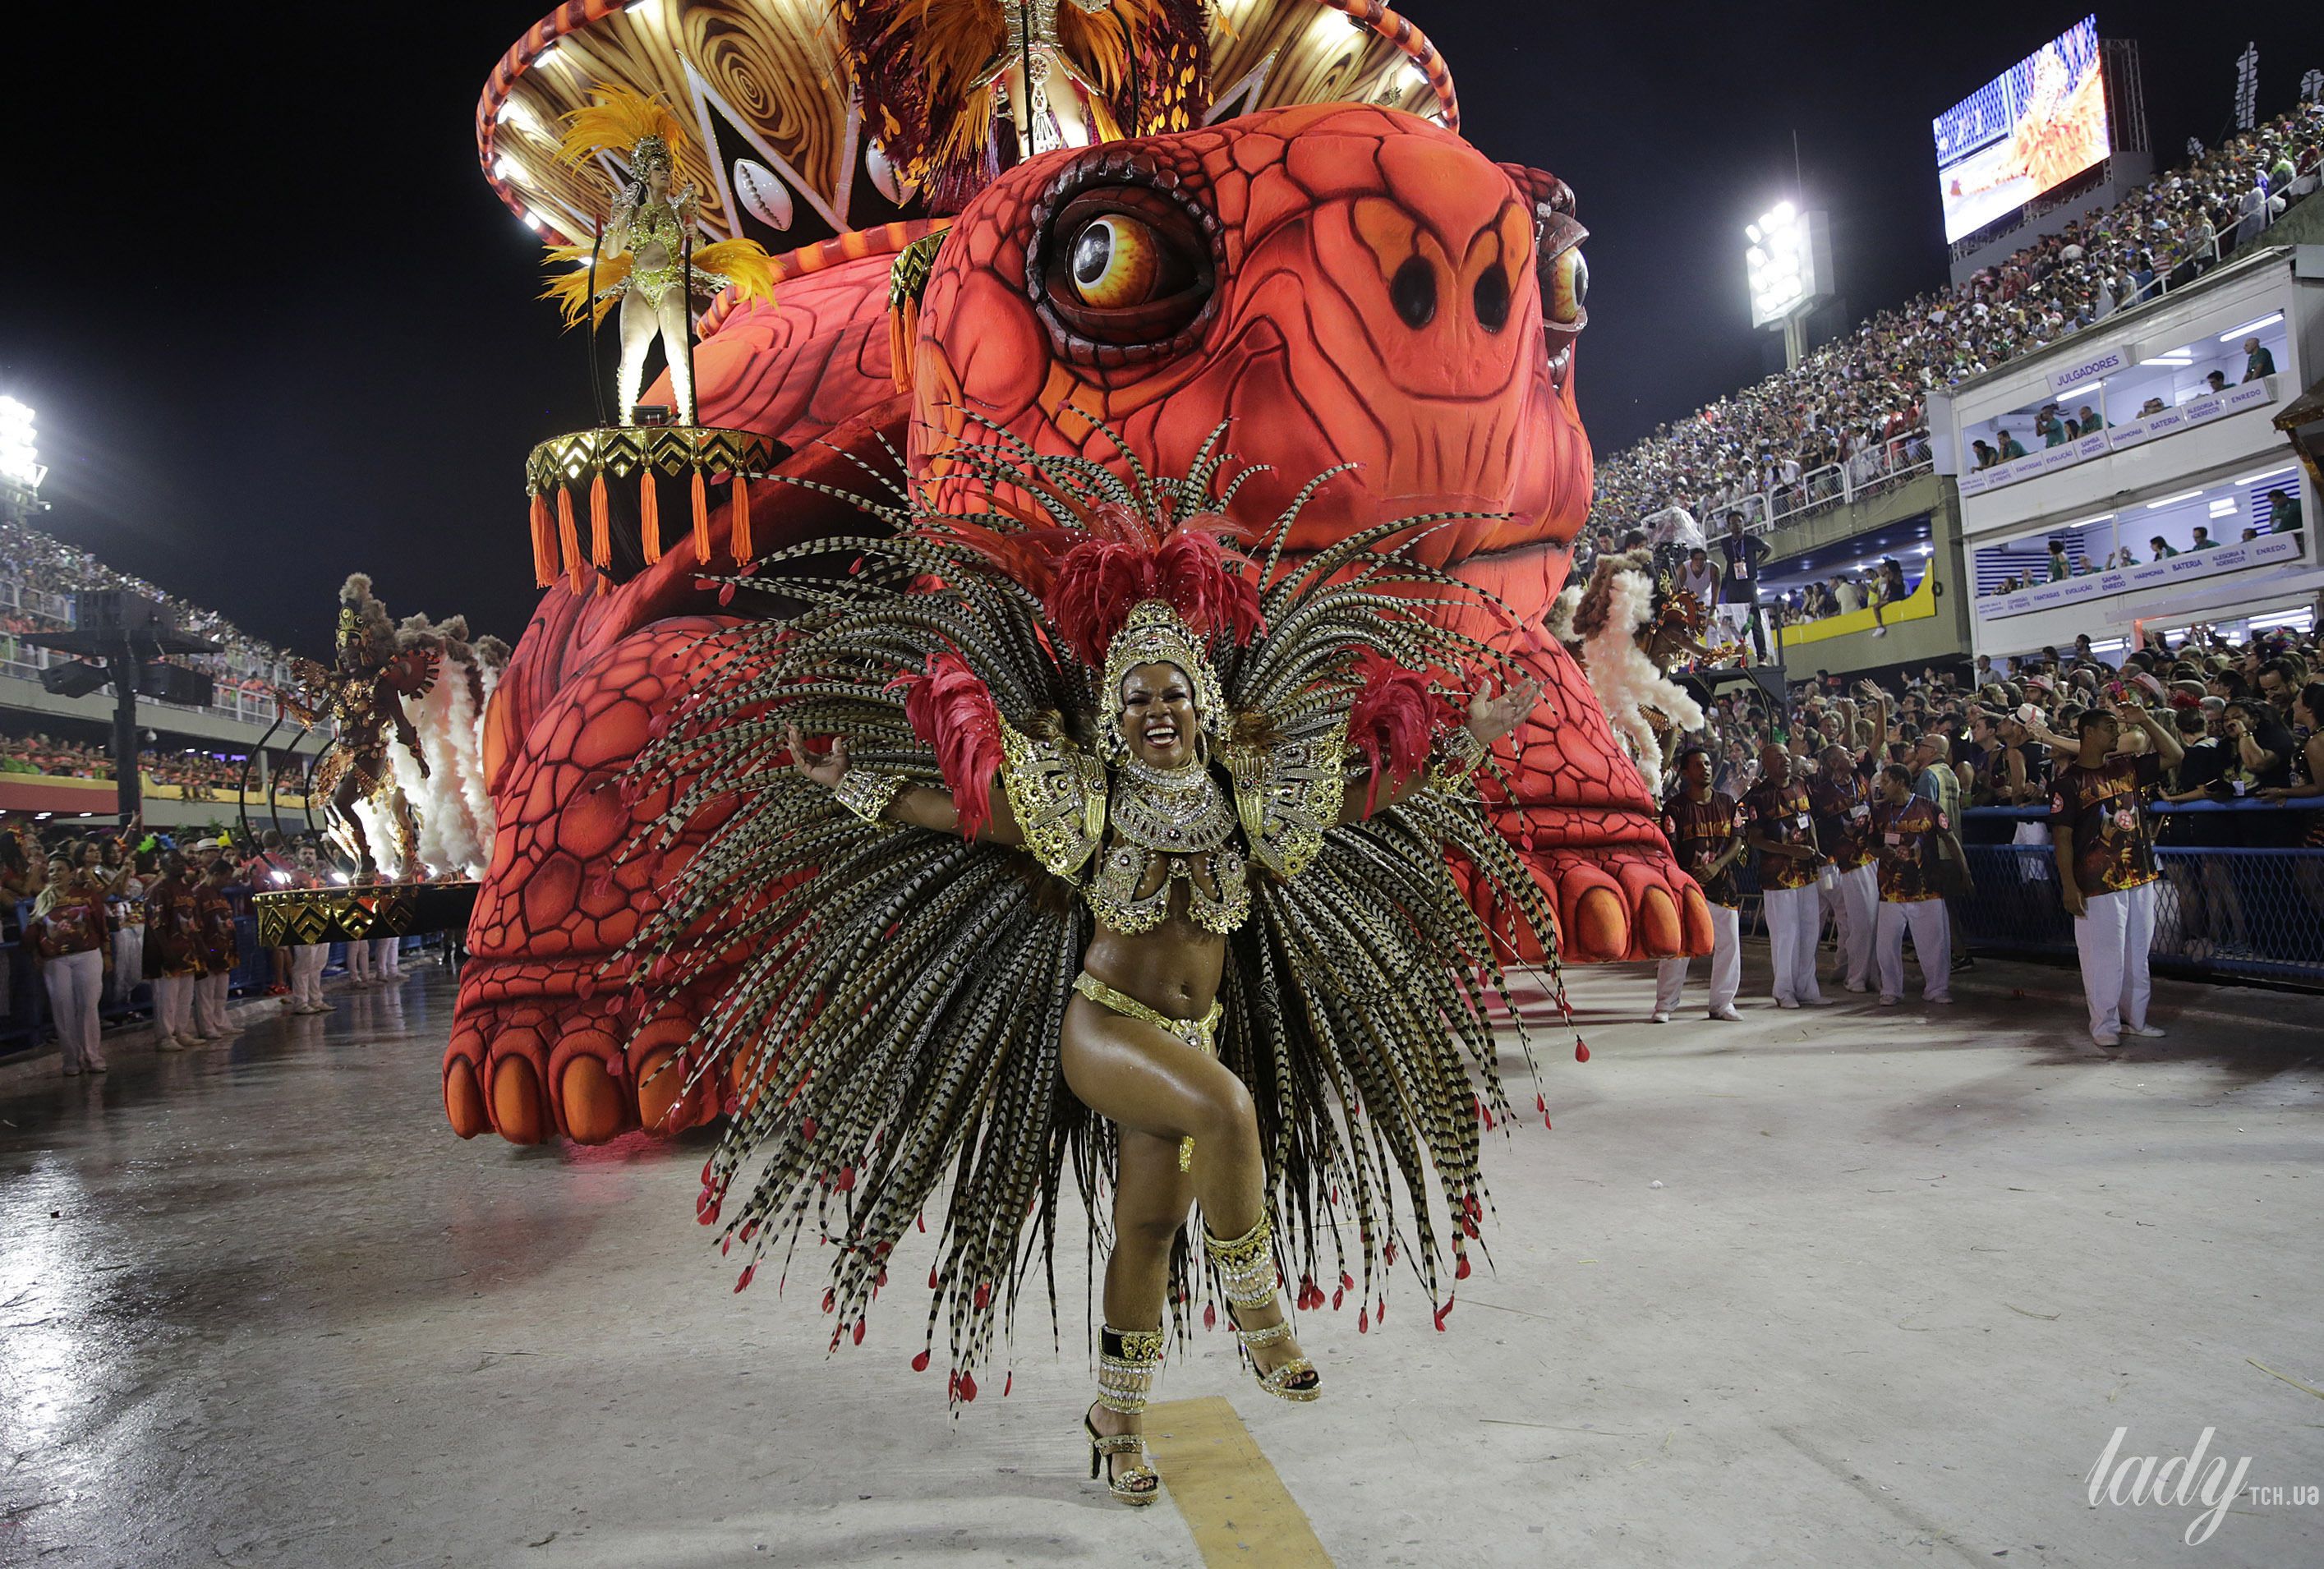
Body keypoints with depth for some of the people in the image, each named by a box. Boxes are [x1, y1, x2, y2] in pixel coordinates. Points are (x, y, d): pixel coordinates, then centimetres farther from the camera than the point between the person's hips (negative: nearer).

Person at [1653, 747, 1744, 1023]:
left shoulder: (1727, 802, 10)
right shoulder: (1674, 807, -3)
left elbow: (1737, 841, 5)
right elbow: (1668, 849, -7)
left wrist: (1716, 865, -11)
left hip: (1723, 884, 4)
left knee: (1728, 944, 6)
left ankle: (1722, 1003, 19)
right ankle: (1664, 1005, 4)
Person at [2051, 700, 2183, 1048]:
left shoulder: (2127, 768, 10)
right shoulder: (2068, 781, -8)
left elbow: (2174, 756, 13)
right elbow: (2062, 836, -10)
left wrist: (2145, 720, 3)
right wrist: (2069, 886, -14)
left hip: (2140, 878, 6)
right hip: (2098, 883, -6)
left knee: (2137, 954, 13)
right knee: (2104, 954, -1)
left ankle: (2134, 1018, 24)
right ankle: (2105, 1024, 10)